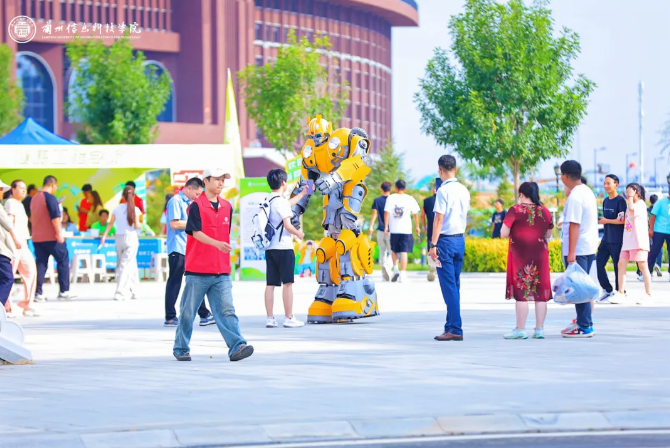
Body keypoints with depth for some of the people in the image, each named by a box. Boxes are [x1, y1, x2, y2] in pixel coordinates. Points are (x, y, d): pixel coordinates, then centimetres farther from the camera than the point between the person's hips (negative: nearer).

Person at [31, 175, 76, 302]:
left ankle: (37, 293, -5)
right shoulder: (50, 198, -11)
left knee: (41, 264, 5)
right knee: (63, 261, 5)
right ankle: (64, 291, 3)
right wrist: (59, 233, -18)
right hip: (51, 237, -7)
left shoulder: (34, 199, 13)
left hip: (37, 238, 7)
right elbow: (55, 217, -19)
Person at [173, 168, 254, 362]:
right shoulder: (196, 205, -5)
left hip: (221, 273, 4)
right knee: (188, 312, 5)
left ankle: (237, 347, -17)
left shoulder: (227, 206, 12)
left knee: (226, 310, -7)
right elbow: (196, 233, -14)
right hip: (198, 271, -4)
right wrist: (217, 244, -29)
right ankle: (181, 349, 18)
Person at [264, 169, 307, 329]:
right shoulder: (281, 201, -13)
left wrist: (303, 193, 43)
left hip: (269, 247, 8)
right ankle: (289, 318, -3)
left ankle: (270, 318, 6)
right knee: (287, 283, -3)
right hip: (283, 247, -8)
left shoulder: (268, 200, 13)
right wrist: (298, 233, 2)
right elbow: (287, 225, -17)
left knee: (271, 284, 7)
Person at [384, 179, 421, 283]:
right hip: (406, 229, 0)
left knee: (394, 250, 18)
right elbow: (415, 214, 7)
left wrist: (386, 226, -1)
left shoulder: (391, 198, 0)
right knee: (404, 252, -1)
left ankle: (395, 268, 2)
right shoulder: (410, 199, 3)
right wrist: (417, 226, 18)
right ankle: (403, 274, -7)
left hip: (394, 229, 0)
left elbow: (386, 212, -6)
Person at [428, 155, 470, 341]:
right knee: (454, 286, 12)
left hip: (446, 240, -7)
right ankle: (451, 325, 15)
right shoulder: (464, 191, 9)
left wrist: (433, 245, -15)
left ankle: (455, 329, -8)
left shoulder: (443, 190, -13)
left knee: (449, 286, -6)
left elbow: (439, 219, -16)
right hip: (460, 239, 7)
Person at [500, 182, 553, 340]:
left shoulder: (515, 211, -9)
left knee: (521, 292, -1)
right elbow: (548, 235, 14)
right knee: (540, 292, 7)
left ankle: (520, 329, -1)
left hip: (520, 256, -4)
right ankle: (539, 329, 8)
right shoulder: (545, 212, 4)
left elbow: (503, 234, -10)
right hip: (540, 255, 4)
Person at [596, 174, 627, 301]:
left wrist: (606, 221, -13)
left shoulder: (620, 200, -10)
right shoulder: (606, 201, 14)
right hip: (606, 238, 8)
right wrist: (598, 221, 5)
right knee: (598, 264, 4)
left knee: (617, 266, -2)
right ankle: (607, 290, 14)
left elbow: (622, 220, -16)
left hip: (617, 240, -8)